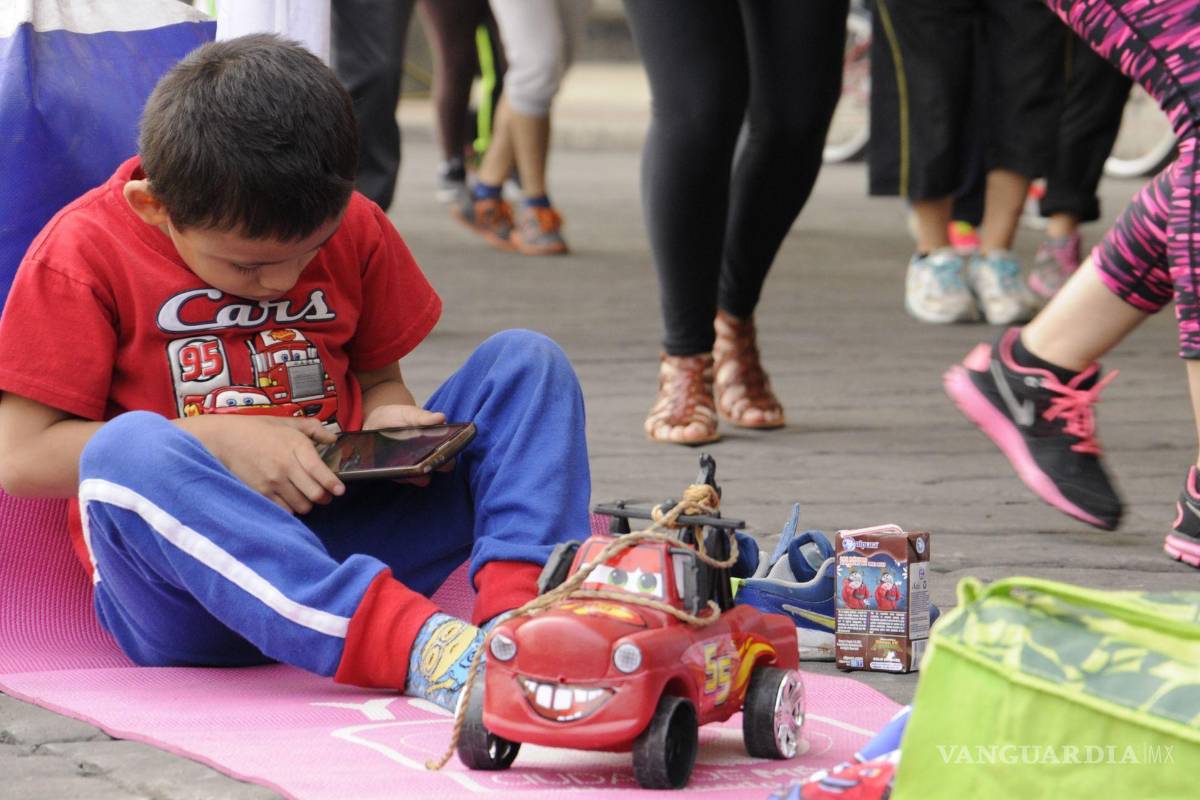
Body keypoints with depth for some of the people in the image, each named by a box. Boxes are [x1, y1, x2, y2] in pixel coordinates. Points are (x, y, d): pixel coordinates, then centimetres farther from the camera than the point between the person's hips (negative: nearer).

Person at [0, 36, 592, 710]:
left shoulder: (351, 226, 10)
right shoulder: (85, 252, -4)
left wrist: (385, 423, -2)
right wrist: (222, 443, -15)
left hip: (342, 539, 5)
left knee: (527, 361, -6)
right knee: (127, 449, -38)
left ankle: (520, 611, -35)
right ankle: (417, 647, -52)